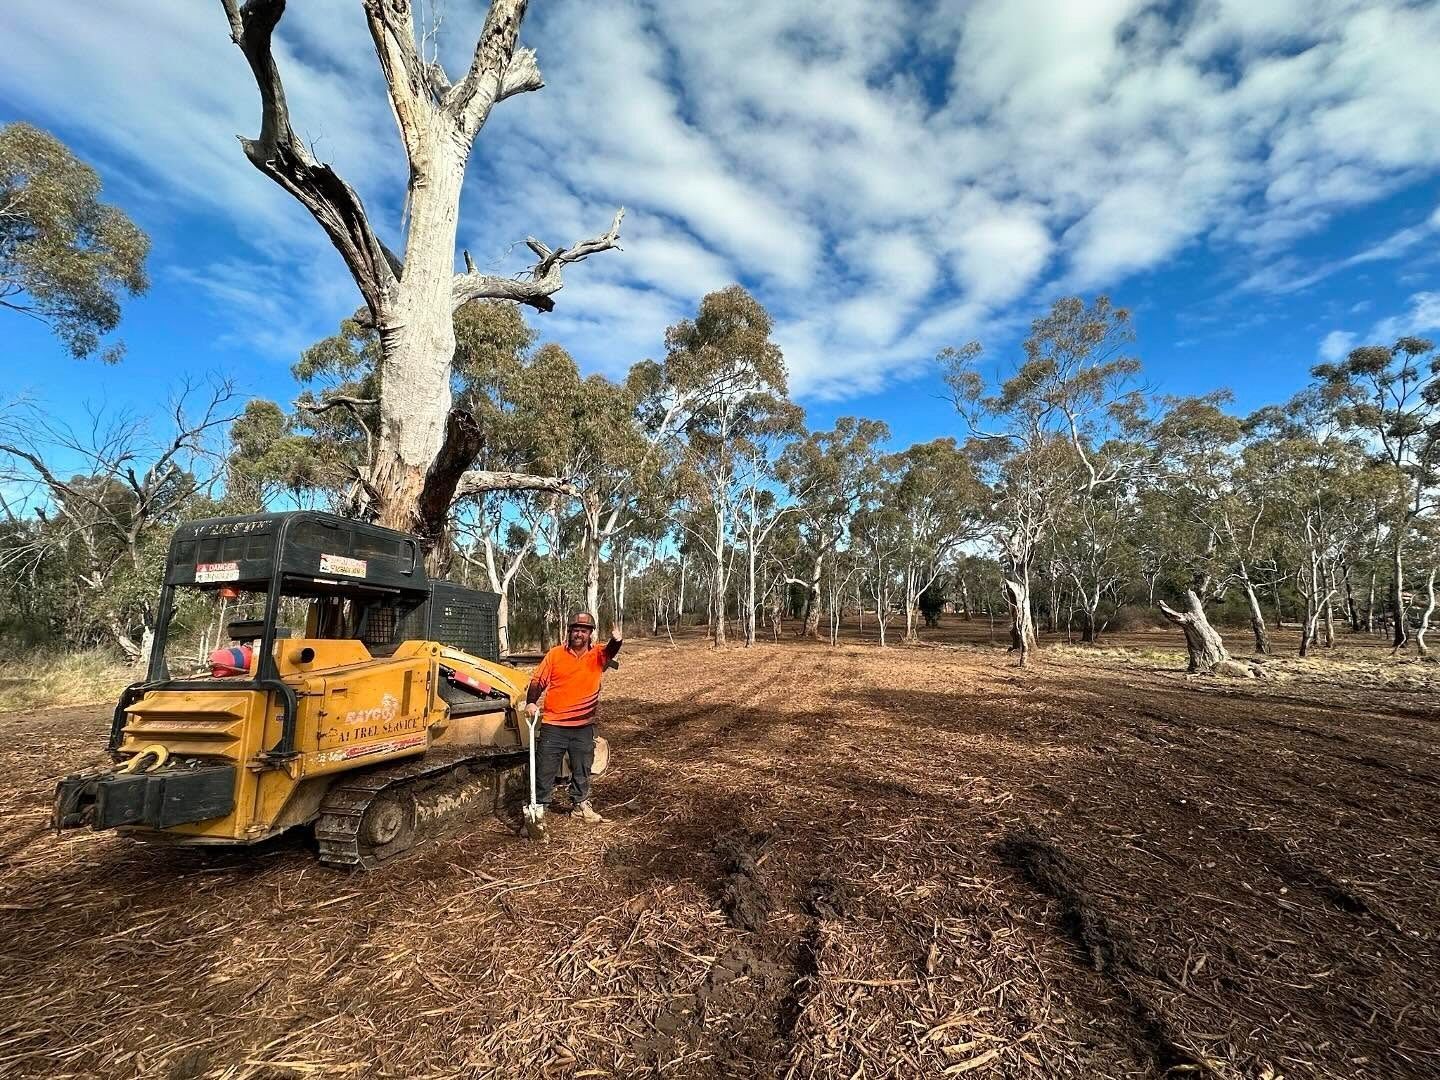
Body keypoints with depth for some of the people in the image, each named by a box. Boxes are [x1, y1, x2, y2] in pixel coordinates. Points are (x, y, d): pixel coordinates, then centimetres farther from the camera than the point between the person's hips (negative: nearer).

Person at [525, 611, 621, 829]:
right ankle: (539, 808, 21)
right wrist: (531, 702, -17)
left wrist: (616, 640, -46)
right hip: (553, 726, -1)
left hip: (584, 727, 1)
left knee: (582, 770, 16)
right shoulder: (555, 654, -3)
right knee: (545, 770, 6)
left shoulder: (597, 655, -2)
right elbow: (538, 681, -1)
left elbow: (610, 651, -24)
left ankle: (581, 806, 34)